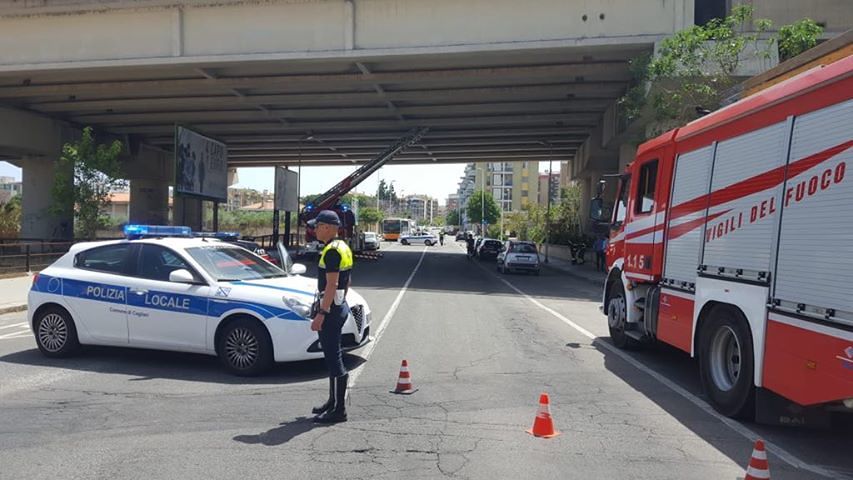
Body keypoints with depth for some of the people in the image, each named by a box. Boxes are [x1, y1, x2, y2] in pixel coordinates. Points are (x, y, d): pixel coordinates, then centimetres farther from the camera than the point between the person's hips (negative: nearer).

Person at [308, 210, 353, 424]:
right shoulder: (343, 247, 14)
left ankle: (339, 410, 1)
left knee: (334, 359, -5)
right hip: (339, 307, 11)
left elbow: (332, 286, -23)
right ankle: (333, 402, 28)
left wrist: (321, 314, -23)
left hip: (331, 309, -11)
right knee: (332, 357, 18)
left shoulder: (332, 251, -18)